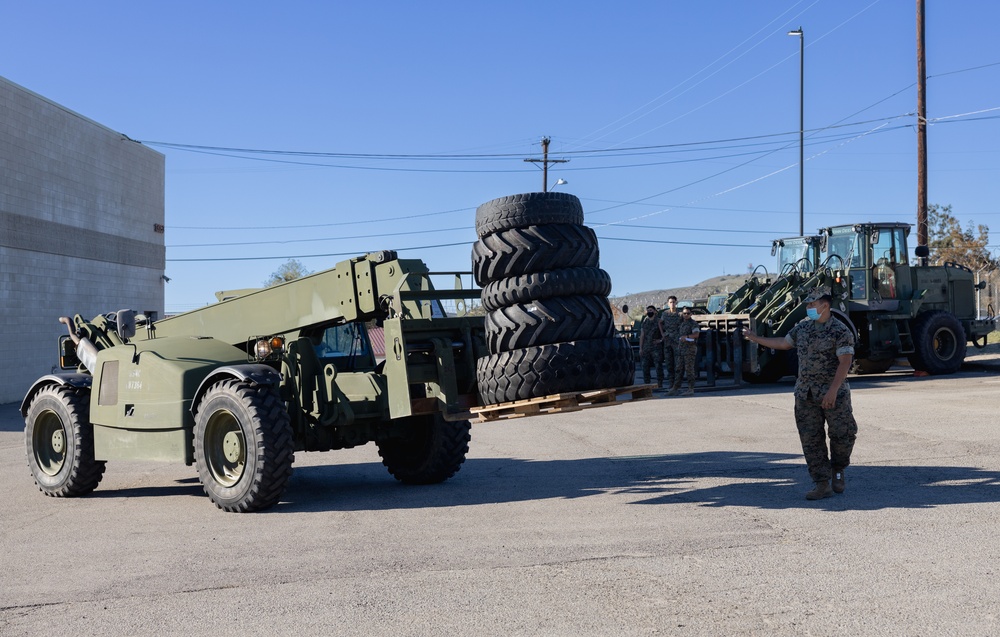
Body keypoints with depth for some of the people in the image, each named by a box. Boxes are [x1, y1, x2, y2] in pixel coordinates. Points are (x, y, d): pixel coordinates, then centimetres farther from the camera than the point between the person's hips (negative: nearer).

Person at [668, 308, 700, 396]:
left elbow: (696, 334, -21)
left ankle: (691, 389, -3)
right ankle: (674, 389, 6)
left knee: (689, 369, -7)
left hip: (690, 348, -7)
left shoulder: (693, 323, -5)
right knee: (678, 369, 5)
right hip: (680, 348, 7)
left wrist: (686, 336, -33)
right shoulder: (681, 324, 18)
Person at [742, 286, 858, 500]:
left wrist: (833, 390, -27)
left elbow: (845, 362, -19)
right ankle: (822, 485, 6)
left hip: (834, 394, -5)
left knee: (842, 435, 1)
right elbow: (784, 342, 23)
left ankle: (838, 471, 29)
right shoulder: (802, 327, 8)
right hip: (805, 395, 5)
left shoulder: (840, 331, -11)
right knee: (811, 439, 1)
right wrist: (757, 339, 24)